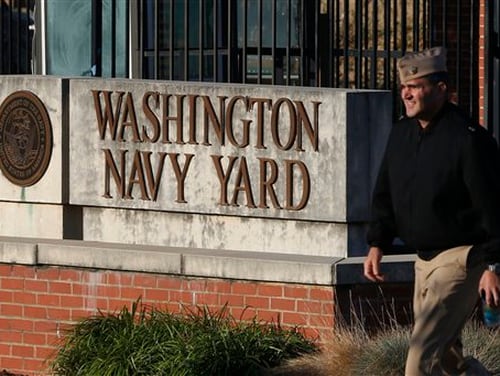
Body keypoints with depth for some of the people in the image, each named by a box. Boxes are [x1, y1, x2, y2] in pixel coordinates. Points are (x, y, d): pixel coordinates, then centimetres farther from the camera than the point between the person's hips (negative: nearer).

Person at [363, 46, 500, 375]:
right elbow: (385, 194, 18)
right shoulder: (402, 133, 9)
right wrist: (378, 244, 7)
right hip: (425, 259, 9)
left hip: (461, 259, -9)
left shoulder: (469, 139, -16)